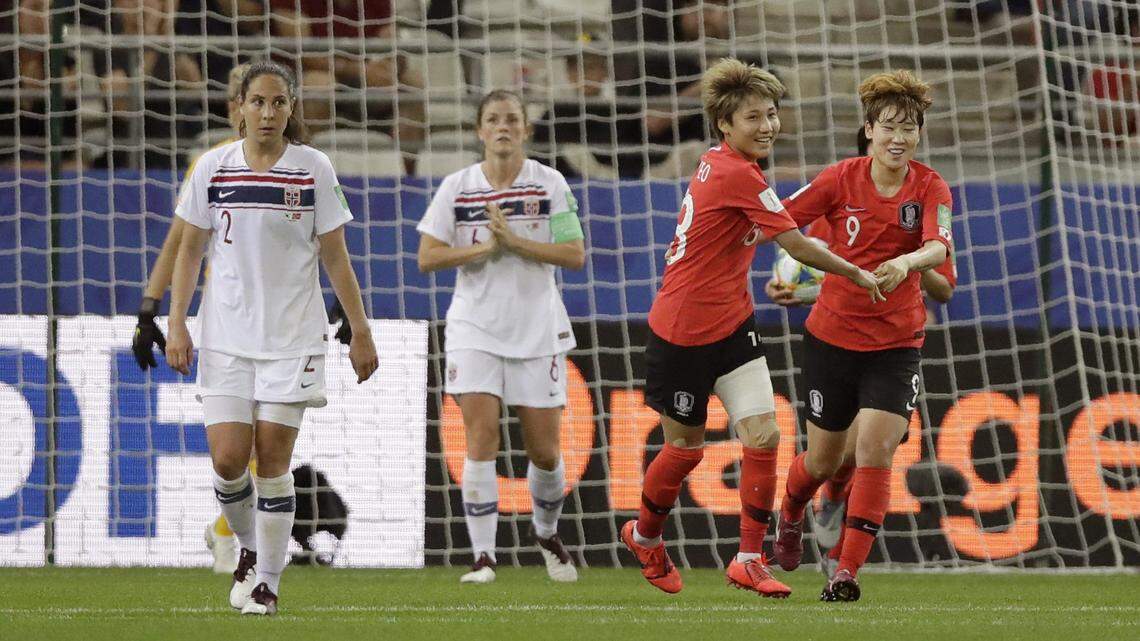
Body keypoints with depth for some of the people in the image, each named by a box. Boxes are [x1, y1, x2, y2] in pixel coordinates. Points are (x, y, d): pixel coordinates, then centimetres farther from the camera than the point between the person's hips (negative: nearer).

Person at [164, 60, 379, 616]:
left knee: (273, 460, -4)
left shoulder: (314, 169, -2)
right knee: (227, 460, -6)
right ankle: (249, 548, 23)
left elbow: (335, 257, 3)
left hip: (291, 335, -1)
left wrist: (360, 331, 2)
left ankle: (268, 582, 8)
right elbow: (190, 250, 7)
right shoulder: (213, 167, 0)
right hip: (225, 335, 1)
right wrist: (176, 324, 0)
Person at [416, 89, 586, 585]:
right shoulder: (456, 187, 1)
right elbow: (427, 257, -2)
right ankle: (483, 557, -10)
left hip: (537, 330, 0)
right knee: (481, 440, -13)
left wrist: (514, 241, -17)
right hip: (475, 329, 0)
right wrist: (483, 247, -15)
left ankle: (546, 532, 33)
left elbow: (575, 255, -7)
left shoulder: (550, 184, -1)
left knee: (545, 451, 4)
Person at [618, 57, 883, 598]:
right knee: (686, 448, 9)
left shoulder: (718, 163, 4)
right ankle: (645, 536, 35)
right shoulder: (738, 175, -22)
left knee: (763, 436, -6)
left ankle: (749, 559, -2)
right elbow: (797, 245, -18)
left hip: (732, 325, 8)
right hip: (682, 331, -8)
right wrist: (857, 274, -7)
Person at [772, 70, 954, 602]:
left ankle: (846, 573, -10)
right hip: (831, 334, 0)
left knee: (876, 448, -17)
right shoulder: (841, 179, -7)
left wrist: (906, 262, -44)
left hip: (895, 343, 0)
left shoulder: (930, 188, -7)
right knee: (824, 459, 10)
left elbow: (938, 247, -24)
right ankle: (790, 516, 45)